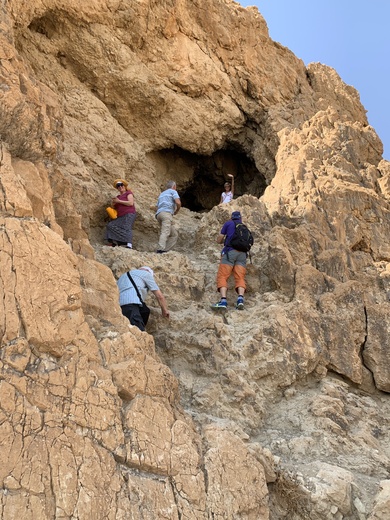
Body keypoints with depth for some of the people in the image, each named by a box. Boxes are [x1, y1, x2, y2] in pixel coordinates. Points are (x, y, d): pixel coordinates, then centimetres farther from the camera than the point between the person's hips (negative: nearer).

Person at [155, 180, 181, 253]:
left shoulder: (162, 193, 33)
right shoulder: (173, 191, 10)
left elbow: (156, 208, 32)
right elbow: (178, 203, -8)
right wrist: (176, 211, 12)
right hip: (166, 213, -8)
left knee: (174, 234, 9)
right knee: (165, 232, -24)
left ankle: (165, 250, -5)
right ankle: (161, 249, -42)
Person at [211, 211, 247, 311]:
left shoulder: (228, 223, 15)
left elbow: (219, 240, 14)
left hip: (230, 251, -4)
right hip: (242, 253, 4)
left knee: (222, 276, -7)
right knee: (240, 278, -4)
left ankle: (223, 301, -26)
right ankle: (240, 299, -29)